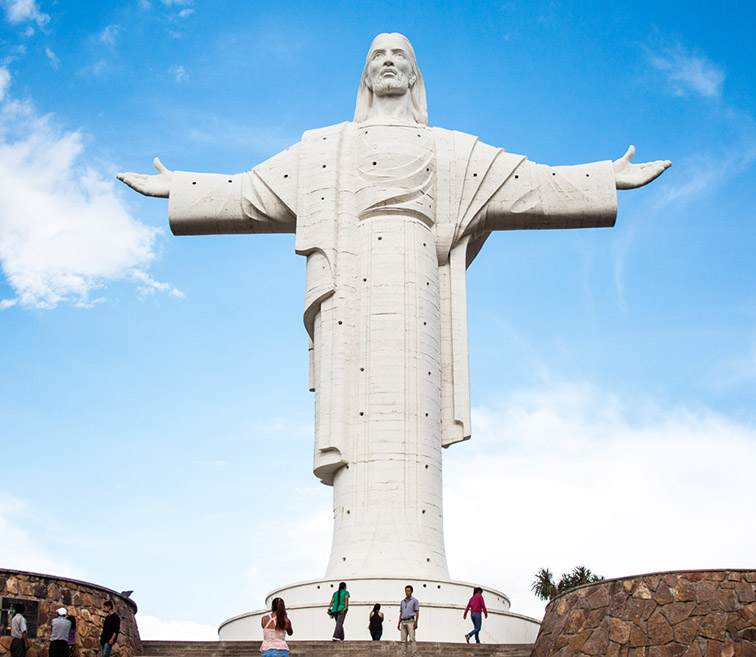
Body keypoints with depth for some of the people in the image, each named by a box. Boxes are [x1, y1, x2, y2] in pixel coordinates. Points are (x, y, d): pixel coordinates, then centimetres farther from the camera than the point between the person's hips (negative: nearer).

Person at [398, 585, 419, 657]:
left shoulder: (414, 600, 2)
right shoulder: (402, 602, 18)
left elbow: (417, 613, -3)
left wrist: (416, 622, -13)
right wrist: (398, 623, 11)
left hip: (410, 621, -5)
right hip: (403, 622, 5)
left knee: (412, 639, -15)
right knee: (403, 640, 2)